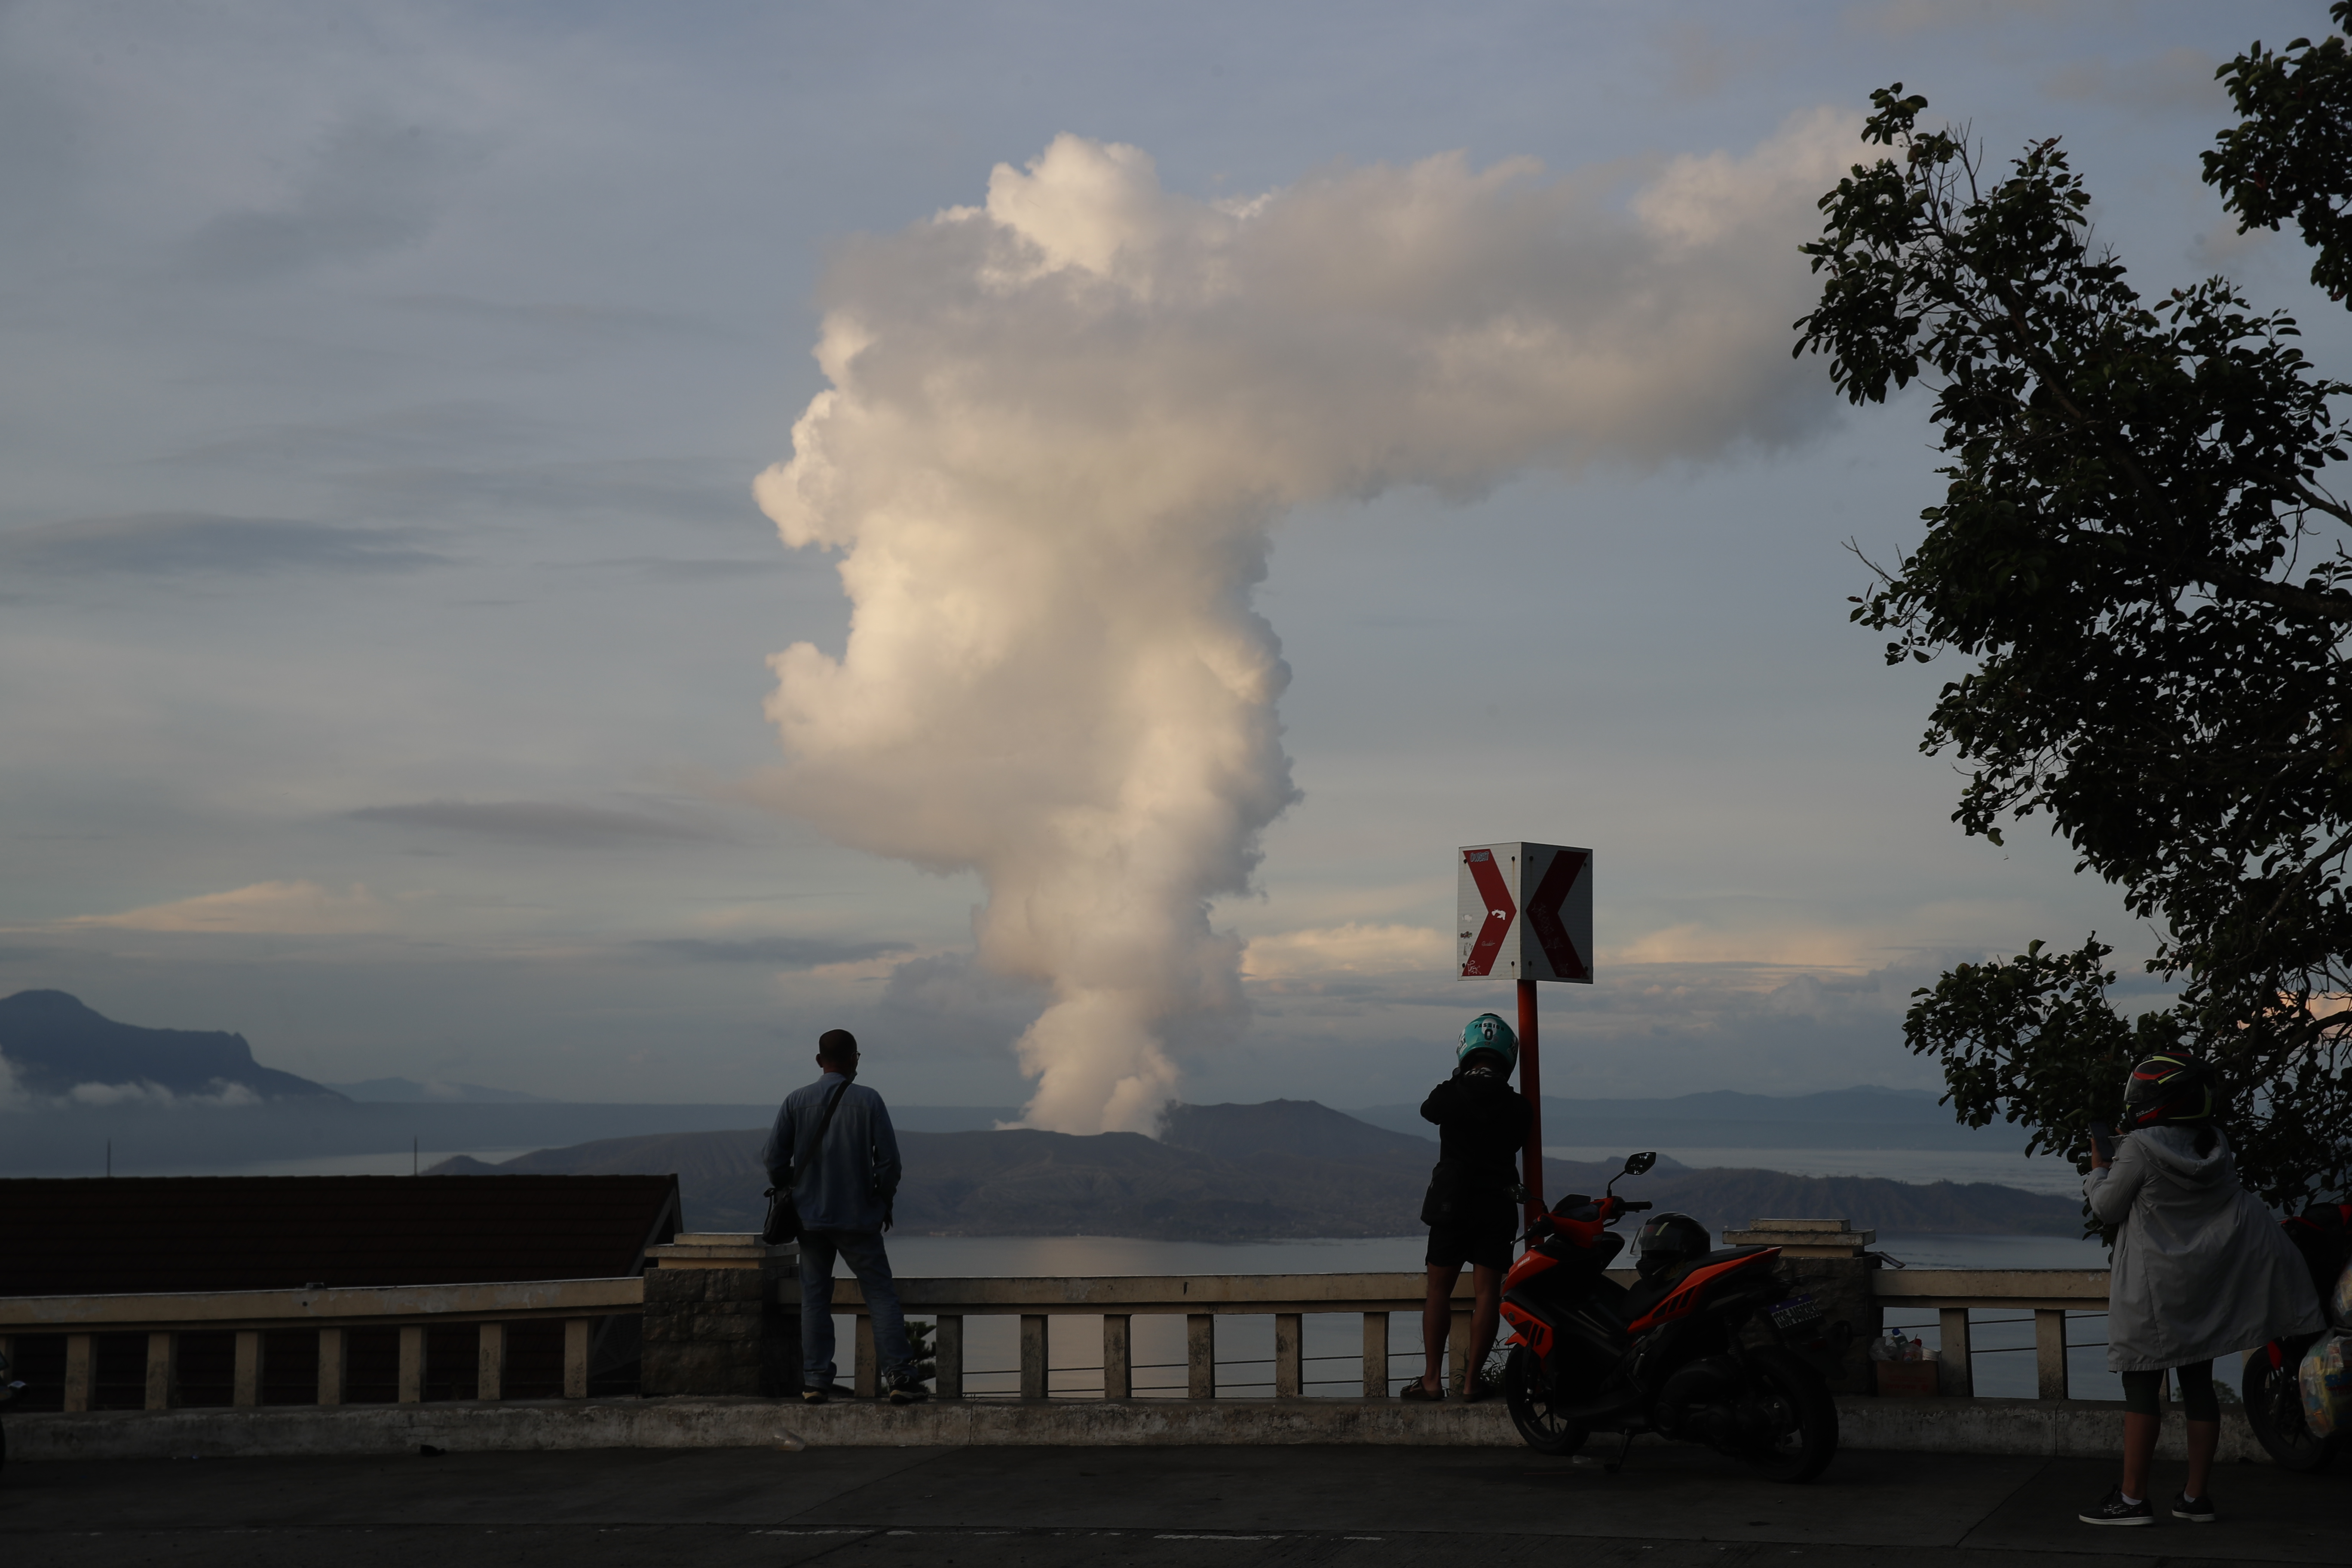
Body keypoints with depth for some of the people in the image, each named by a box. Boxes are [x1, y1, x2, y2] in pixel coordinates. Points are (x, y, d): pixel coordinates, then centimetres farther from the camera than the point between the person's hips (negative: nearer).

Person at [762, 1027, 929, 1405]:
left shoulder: (796, 1101, 1)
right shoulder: (868, 1101, -4)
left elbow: (774, 1159, 0)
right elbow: (888, 1160, -5)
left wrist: (790, 1195, 16)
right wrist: (885, 1203, 9)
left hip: (810, 1216, 2)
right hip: (858, 1218, -2)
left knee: (815, 1298, 9)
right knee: (881, 1293, 1)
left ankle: (816, 1380, 5)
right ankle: (899, 1376, -7)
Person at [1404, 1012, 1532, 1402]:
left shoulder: (1449, 1095, -8)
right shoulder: (1517, 1106, -4)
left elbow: (1428, 1110, 14)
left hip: (1451, 1203, -1)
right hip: (1498, 1205, 1)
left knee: (1439, 1289, 7)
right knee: (1487, 1292, 2)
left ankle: (1433, 1378, 5)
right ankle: (1472, 1379, 0)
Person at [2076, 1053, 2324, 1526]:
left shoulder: (2140, 1148, -16)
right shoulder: (2215, 1144, 5)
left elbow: (2108, 1209, -7)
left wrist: (2098, 1170, 12)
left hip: (2154, 1289, -7)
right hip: (2206, 1284, 7)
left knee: (2141, 1385, -2)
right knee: (2198, 1384, 10)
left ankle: (2133, 1498, -1)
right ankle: (2197, 1496, 14)